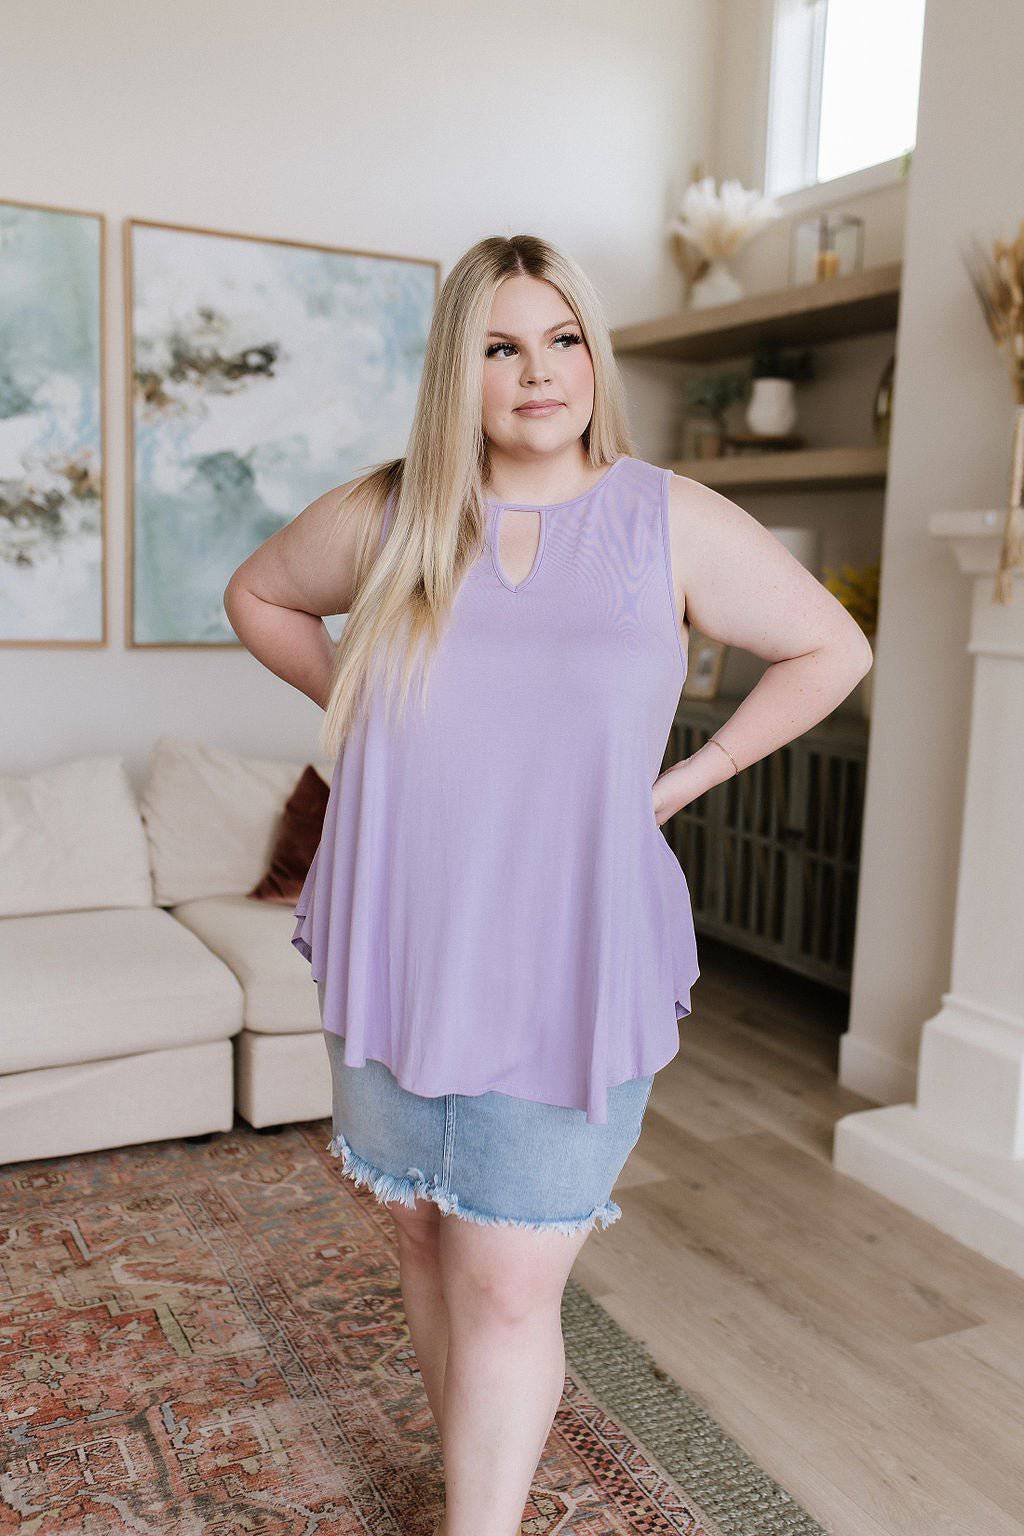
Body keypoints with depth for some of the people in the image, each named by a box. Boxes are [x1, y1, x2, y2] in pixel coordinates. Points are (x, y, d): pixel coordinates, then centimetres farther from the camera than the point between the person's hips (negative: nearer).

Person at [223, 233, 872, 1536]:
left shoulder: (674, 523, -5)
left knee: (508, 1290, 0)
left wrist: (688, 775, -1)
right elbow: (258, 596, 19)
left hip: (573, 974, -3)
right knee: (426, 1246, 18)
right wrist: (356, 710, 6)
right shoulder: (387, 516, 0)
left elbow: (832, 649, 5)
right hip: (395, 960, 4)